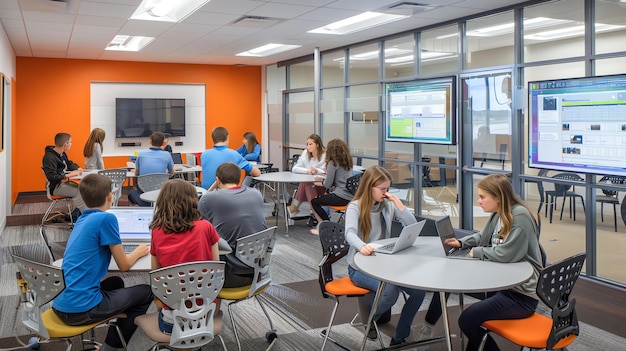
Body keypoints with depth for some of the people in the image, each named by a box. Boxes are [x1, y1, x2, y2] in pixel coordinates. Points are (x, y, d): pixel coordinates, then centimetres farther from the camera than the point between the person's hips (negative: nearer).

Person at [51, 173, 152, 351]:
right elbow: (124, 265, -7)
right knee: (146, 292, 10)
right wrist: (138, 252, 12)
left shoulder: (82, 219, 10)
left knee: (116, 283, 31)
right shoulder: (106, 218, -13)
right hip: (81, 309, -8)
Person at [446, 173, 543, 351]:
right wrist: (461, 242, 6)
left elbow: (505, 254, -26)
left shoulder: (520, 217, -20)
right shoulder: (498, 214, 6)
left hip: (522, 295, -9)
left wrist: (477, 252, -12)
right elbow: (483, 236, 23)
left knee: (467, 320, -16)